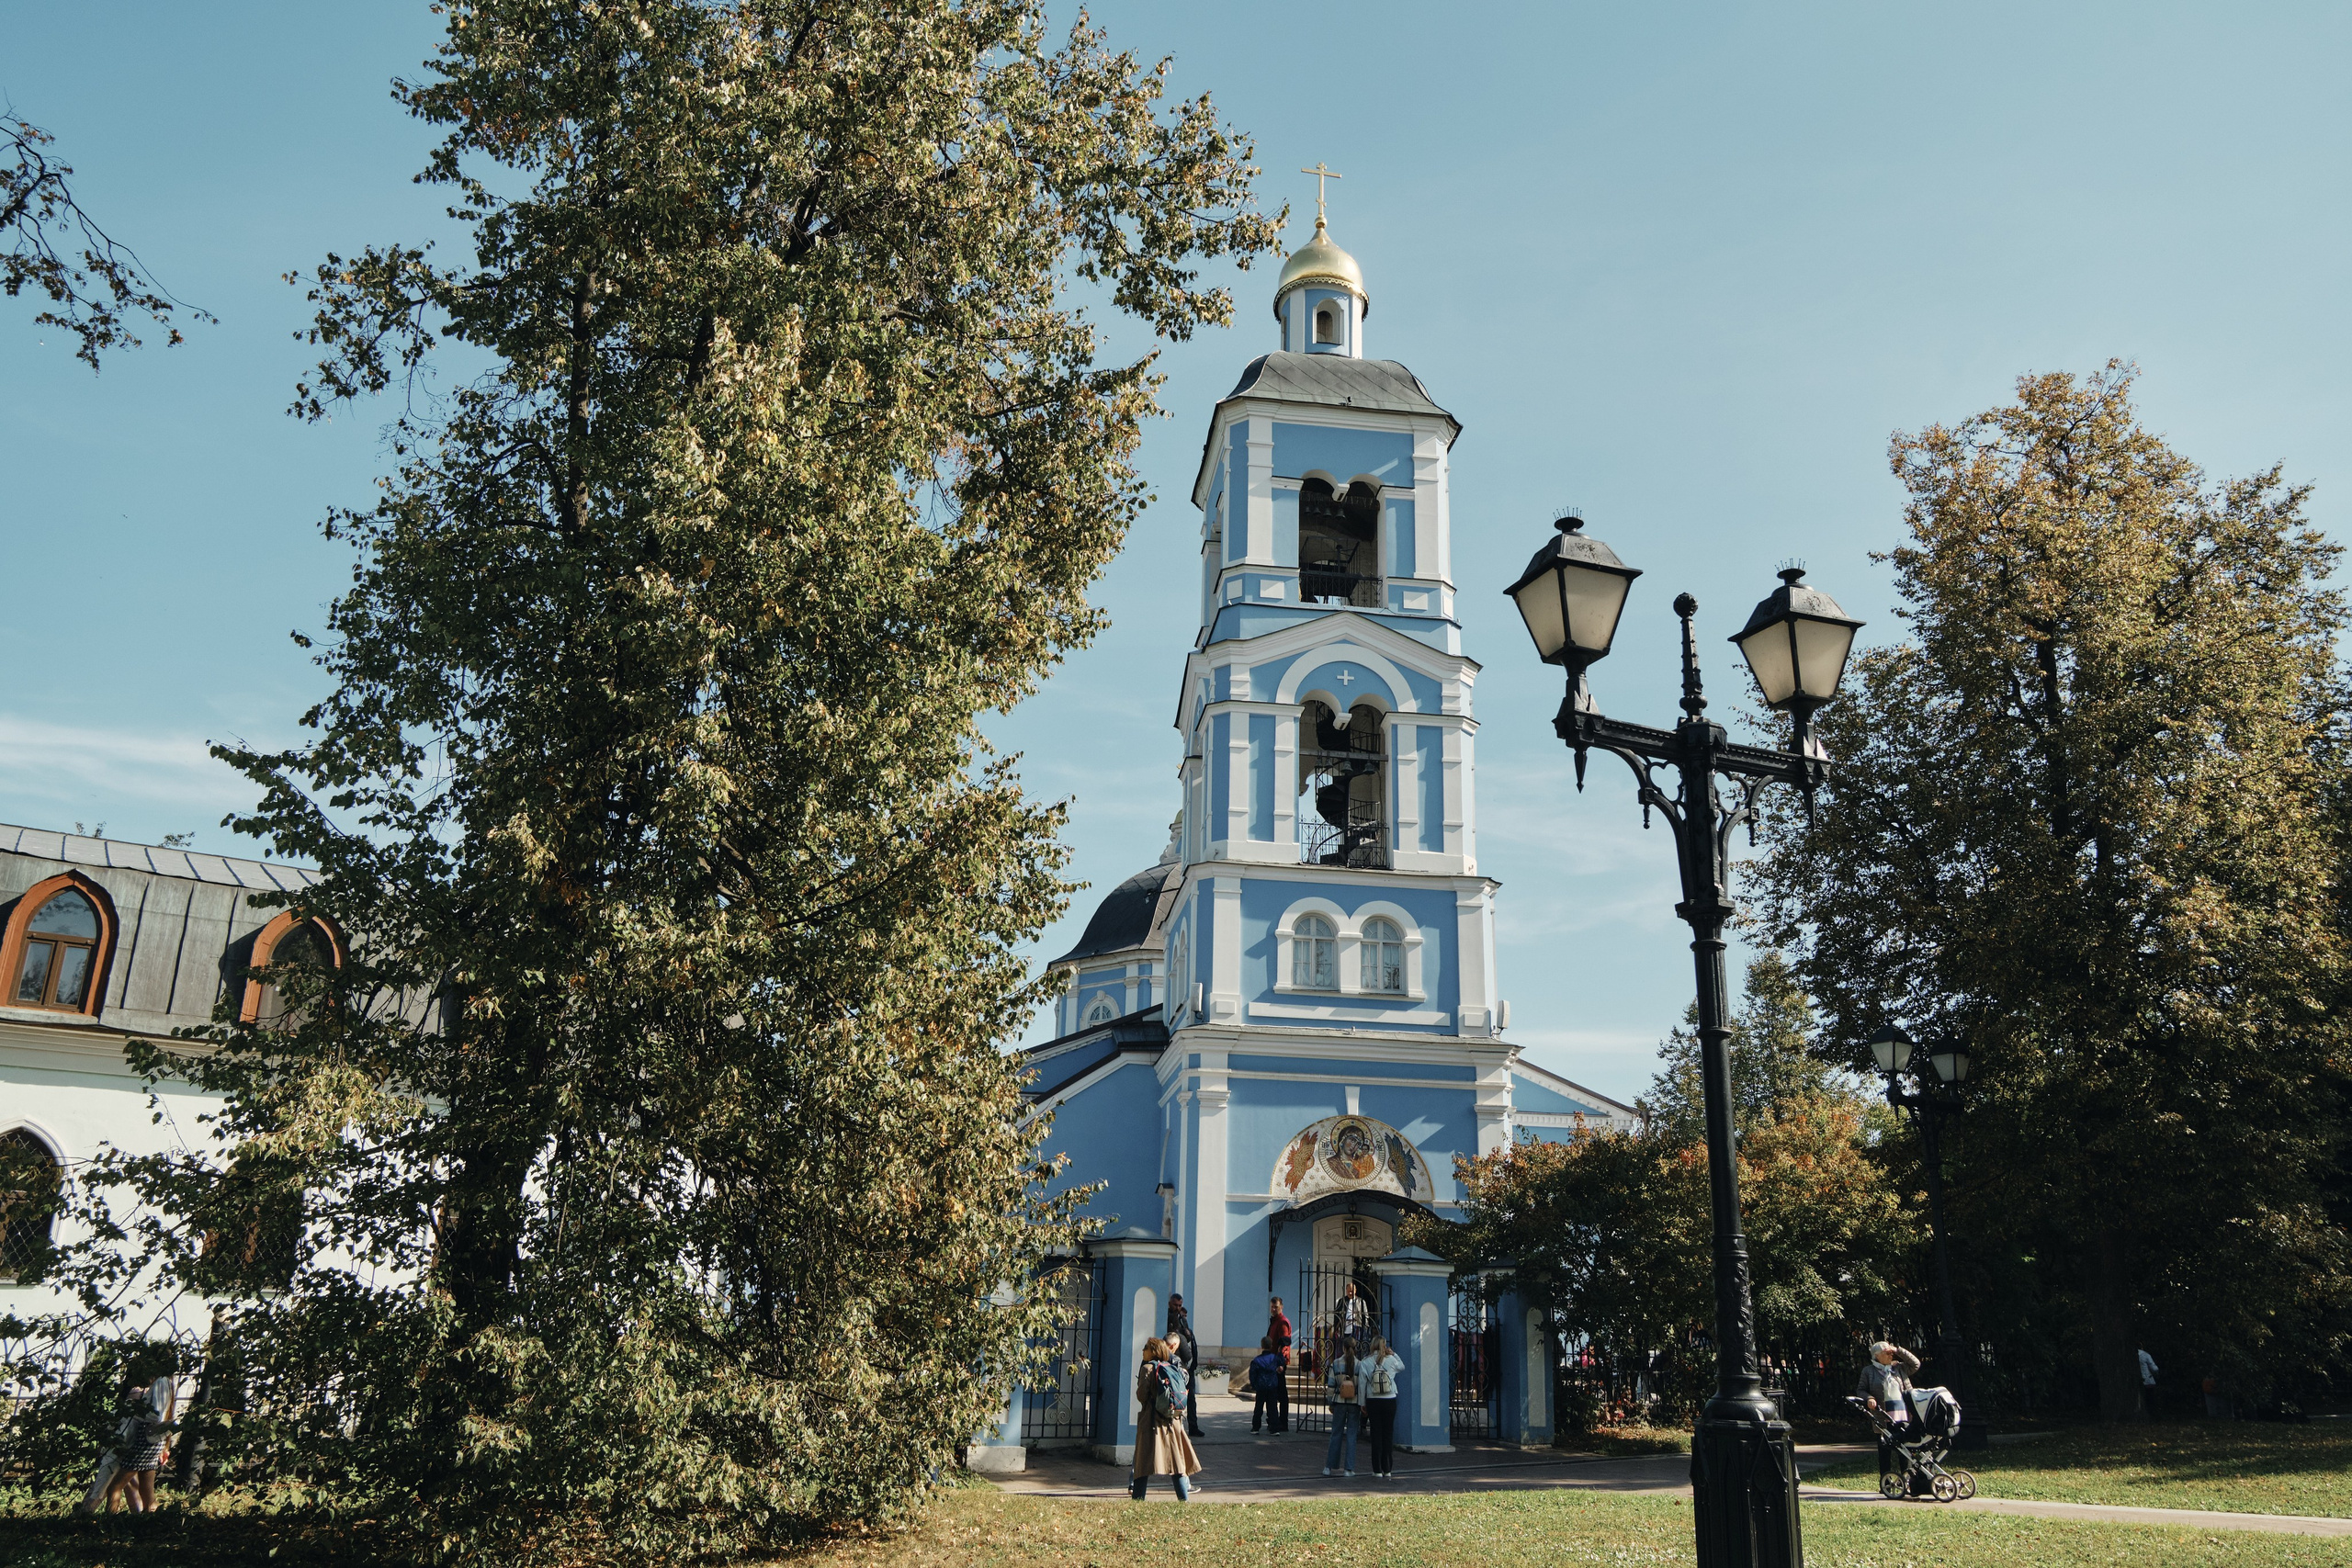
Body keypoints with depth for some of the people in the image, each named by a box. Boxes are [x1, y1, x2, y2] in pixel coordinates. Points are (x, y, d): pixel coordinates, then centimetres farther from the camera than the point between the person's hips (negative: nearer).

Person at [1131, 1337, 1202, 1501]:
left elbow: (1141, 1395, -10)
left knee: (1144, 1460, -2)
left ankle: (1138, 1497, -5)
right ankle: (1184, 1498, 10)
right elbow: (1185, 1393, 10)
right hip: (1174, 1420, 5)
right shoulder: (1174, 1368, 11)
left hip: (1152, 1419, -5)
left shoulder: (1148, 1368, -6)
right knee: (1176, 1459, 10)